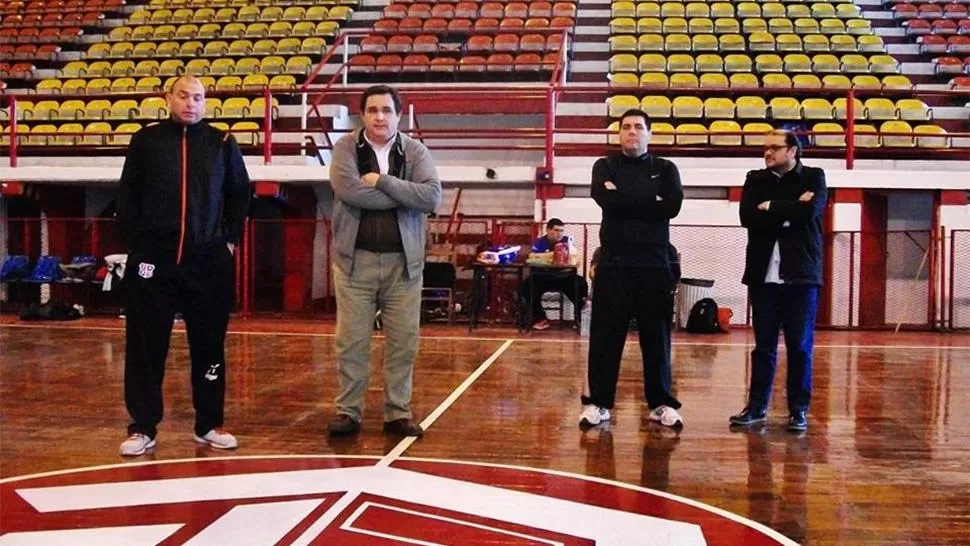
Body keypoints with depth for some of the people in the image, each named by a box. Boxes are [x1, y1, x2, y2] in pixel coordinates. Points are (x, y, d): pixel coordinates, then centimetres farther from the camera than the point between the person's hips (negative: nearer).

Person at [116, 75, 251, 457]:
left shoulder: (222, 143, 5)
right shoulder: (146, 141, 3)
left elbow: (240, 193, 14)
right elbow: (127, 196, 6)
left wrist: (231, 238, 7)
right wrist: (133, 242, 0)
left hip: (209, 262, 1)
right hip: (152, 260, -1)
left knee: (209, 346, 8)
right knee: (147, 346, 3)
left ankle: (210, 425, 19)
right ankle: (143, 427, 12)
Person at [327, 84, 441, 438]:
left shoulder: (416, 152, 4)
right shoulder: (346, 148, 0)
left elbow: (432, 197, -11)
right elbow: (348, 190, -18)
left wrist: (383, 181, -16)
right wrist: (405, 196, -13)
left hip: (402, 260, 1)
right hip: (356, 257, -1)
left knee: (403, 341, 5)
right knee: (351, 340, 4)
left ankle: (398, 413, 17)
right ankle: (348, 411, 15)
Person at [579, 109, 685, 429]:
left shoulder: (665, 169, 11)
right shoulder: (605, 167, 10)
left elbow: (672, 206, -8)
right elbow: (607, 200, -11)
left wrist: (626, 200, -8)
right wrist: (650, 202, -8)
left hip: (654, 264, 1)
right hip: (613, 263, 0)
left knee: (656, 336, 5)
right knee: (605, 336, 1)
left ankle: (661, 403, 14)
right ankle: (598, 402, 9)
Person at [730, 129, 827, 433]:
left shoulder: (814, 177, 4)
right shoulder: (755, 180, 10)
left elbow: (810, 211, -15)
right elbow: (747, 216, -7)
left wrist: (770, 208, -6)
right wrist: (789, 211, -12)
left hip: (801, 274, -2)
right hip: (764, 274, 2)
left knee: (800, 345, 2)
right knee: (763, 345, 7)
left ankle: (799, 409, 10)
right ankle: (757, 406, 14)